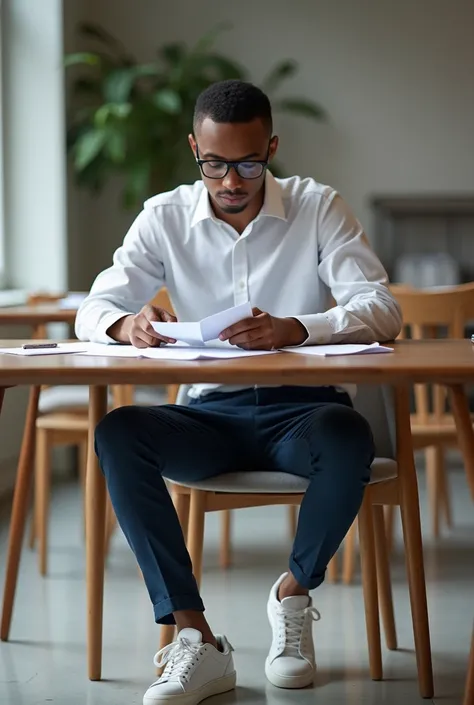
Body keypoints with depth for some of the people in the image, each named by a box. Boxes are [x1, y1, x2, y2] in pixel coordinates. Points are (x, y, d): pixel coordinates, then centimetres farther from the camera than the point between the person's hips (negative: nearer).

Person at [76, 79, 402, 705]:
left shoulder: (318, 207, -1)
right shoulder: (165, 218, 4)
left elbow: (381, 310, -11)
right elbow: (94, 311, 0)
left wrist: (295, 329, -32)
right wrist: (126, 324, -27)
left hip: (304, 407, -2)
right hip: (211, 412, 2)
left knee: (348, 439, -37)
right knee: (117, 434, -27)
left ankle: (295, 592, -6)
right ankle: (196, 639, -26)